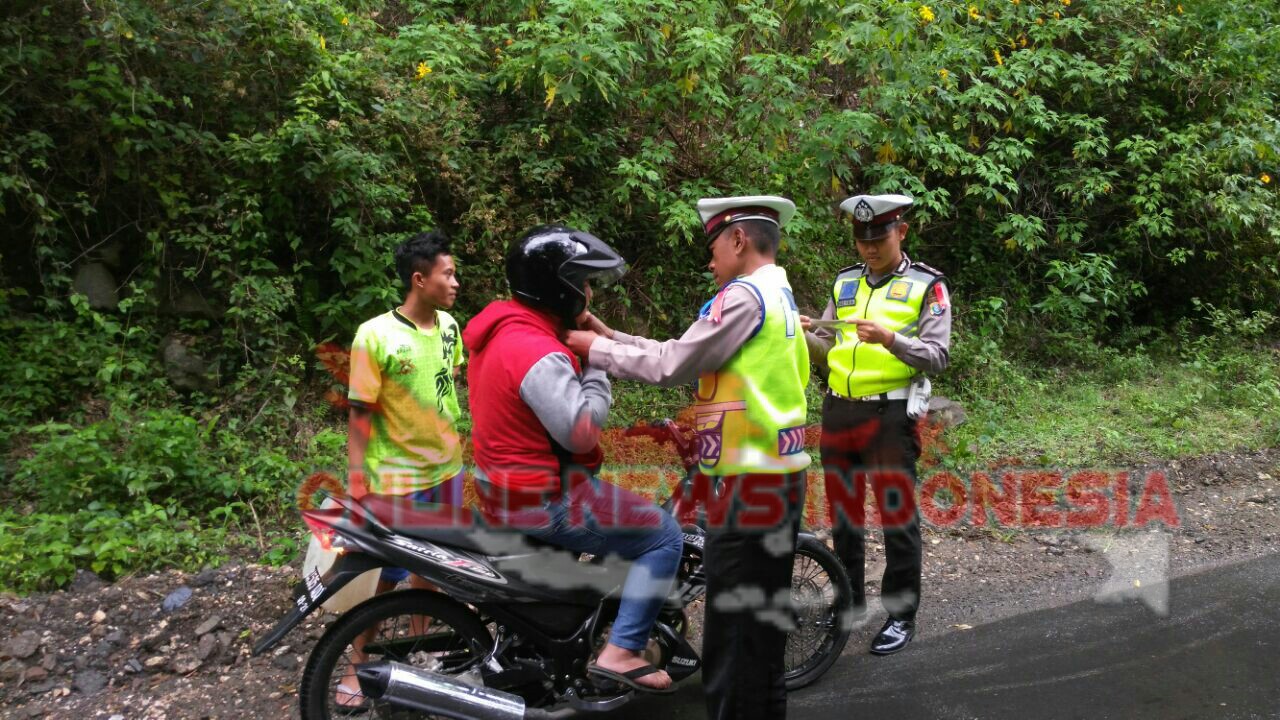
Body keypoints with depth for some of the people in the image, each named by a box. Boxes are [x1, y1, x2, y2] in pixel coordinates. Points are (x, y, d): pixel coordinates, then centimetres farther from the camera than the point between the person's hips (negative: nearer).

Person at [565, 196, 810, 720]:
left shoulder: (745, 295, -14)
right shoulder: (779, 295, 16)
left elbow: (671, 367, -14)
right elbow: (686, 356, 13)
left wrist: (594, 349, -2)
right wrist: (612, 337, 11)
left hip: (749, 480, -10)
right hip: (778, 472, 10)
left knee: (732, 630, -2)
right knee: (763, 617, 19)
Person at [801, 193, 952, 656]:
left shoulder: (927, 286, -2)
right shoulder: (844, 283, 12)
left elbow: (937, 355, -9)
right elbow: (827, 352, 12)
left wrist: (888, 338, -25)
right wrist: (807, 336, -10)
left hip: (890, 413, -5)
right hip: (838, 410, 5)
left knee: (897, 514, 0)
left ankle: (901, 614, 13)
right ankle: (850, 601, 30)